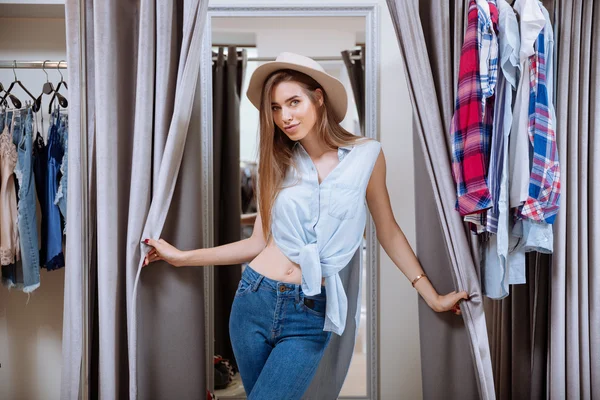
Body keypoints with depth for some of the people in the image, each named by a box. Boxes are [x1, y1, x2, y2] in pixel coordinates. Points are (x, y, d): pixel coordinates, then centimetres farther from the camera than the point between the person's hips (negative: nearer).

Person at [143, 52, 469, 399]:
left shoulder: (367, 155, -3)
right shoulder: (279, 163, 4)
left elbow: (387, 231, 4)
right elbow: (260, 241, 4)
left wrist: (433, 296, 3)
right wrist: (183, 257, 3)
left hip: (310, 317, -3)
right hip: (254, 298, 3)